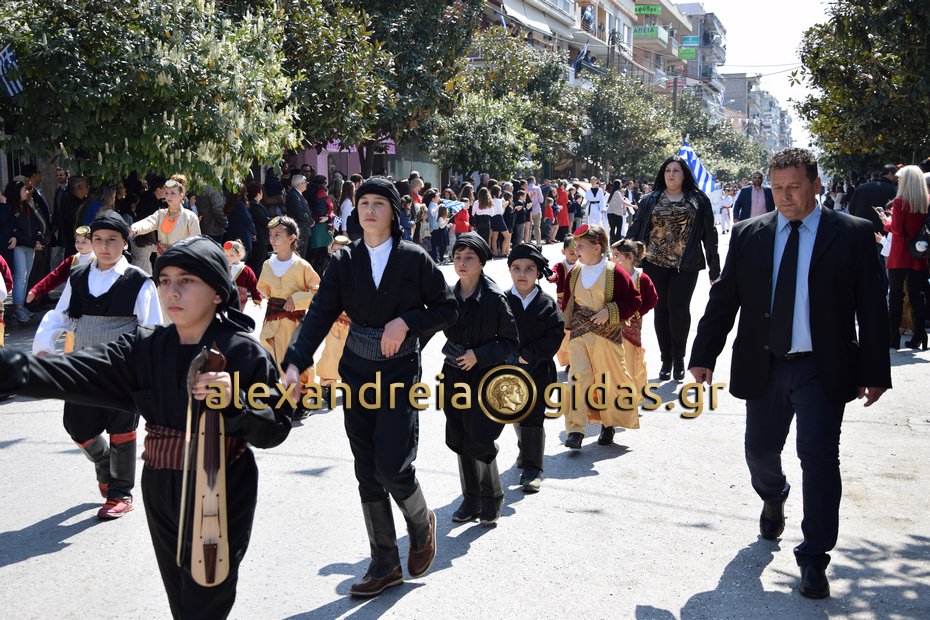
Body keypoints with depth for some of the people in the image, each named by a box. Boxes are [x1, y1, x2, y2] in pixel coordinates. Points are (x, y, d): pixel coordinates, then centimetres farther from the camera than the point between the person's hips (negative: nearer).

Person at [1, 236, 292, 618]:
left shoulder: (244, 353, -13)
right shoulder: (145, 348, 0)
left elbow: (275, 431, -13)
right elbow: (74, 373, -15)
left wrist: (235, 402, -31)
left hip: (221, 500, -5)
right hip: (161, 495, 5)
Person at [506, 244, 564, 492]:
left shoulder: (547, 304, -5)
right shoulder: (503, 302, -1)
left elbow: (555, 336, -10)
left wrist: (528, 355, -17)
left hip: (538, 369, -3)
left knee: (533, 418, -5)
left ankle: (532, 467, 2)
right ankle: (526, 450, 42)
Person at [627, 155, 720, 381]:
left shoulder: (698, 200, 5)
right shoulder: (650, 200, 7)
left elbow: (709, 234, 5)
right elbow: (635, 231, 7)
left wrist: (715, 269, 2)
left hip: (686, 264, -1)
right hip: (655, 263, 1)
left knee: (679, 308, -9)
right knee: (662, 309, 5)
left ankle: (679, 359, 9)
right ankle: (666, 360, 17)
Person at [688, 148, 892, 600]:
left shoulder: (852, 234, -3)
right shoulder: (748, 235, 3)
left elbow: (871, 308, -2)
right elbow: (724, 299, 4)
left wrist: (875, 372, -4)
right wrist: (704, 355, 0)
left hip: (823, 370, -2)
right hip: (763, 367, 3)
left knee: (819, 460, -2)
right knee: (760, 451, 14)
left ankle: (814, 559, 11)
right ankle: (773, 499, 48)